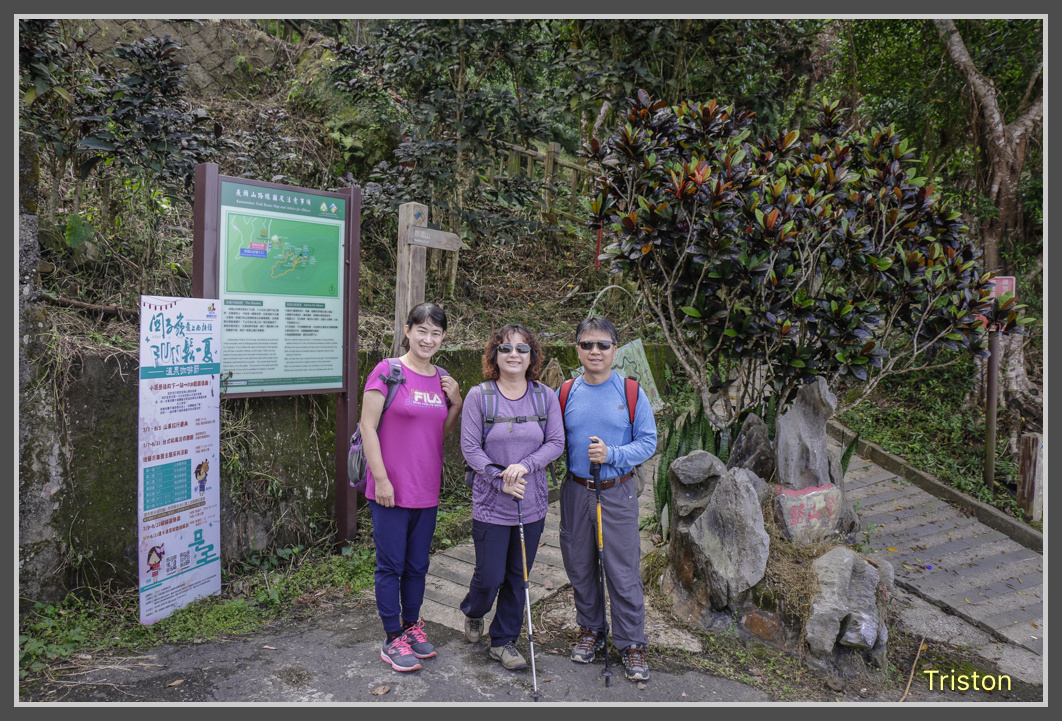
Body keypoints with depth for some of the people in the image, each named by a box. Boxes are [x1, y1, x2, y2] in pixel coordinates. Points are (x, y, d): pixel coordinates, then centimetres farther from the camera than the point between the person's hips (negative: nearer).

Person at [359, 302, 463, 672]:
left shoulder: (442, 378, 8)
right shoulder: (388, 371, -11)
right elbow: (367, 426, -12)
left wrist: (457, 402, -1)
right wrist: (381, 478, -15)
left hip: (427, 489, 6)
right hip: (390, 489, -6)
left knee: (417, 565, 18)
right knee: (391, 565, 6)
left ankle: (412, 625, 36)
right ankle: (393, 639, 21)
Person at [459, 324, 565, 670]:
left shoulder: (545, 396, 1)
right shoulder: (479, 396, -6)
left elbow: (556, 442, -2)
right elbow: (470, 448, -7)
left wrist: (525, 466, -17)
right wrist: (500, 480, -17)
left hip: (533, 504, 3)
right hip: (490, 504, -2)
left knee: (518, 578, 12)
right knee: (490, 577, 4)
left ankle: (504, 641, 31)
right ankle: (473, 613, 39)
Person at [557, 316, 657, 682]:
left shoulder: (631, 393, -4)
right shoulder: (566, 394, 4)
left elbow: (648, 443, -5)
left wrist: (611, 454, -18)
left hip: (617, 492, -3)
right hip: (575, 491, 3)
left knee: (623, 572, 1)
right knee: (579, 567, 13)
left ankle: (632, 644, 18)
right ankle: (590, 630, 34)